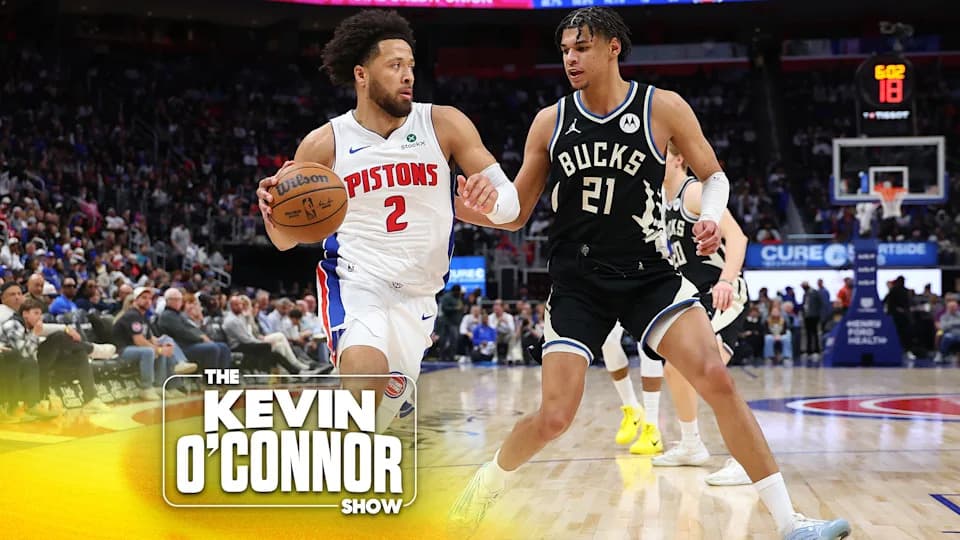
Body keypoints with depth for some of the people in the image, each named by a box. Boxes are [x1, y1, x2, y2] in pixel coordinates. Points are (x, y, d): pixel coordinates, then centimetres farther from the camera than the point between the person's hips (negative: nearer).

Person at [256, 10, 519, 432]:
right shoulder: (324, 144, -3)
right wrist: (273, 209, -19)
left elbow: (510, 203, -4)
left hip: (417, 297, 3)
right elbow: (286, 239, 5)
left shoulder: (444, 124, -3)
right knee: (367, 371, -33)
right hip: (354, 282, -3)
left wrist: (491, 199, -29)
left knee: (379, 412, 11)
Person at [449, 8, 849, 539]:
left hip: (648, 274, -1)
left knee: (717, 379, -16)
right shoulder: (550, 122, 1)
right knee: (553, 417, -8)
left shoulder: (663, 108, -5)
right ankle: (488, 481, 24)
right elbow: (517, 213, 7)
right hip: (577, 284, 1)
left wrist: (710, 215, -14)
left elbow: (714, 176, 8)